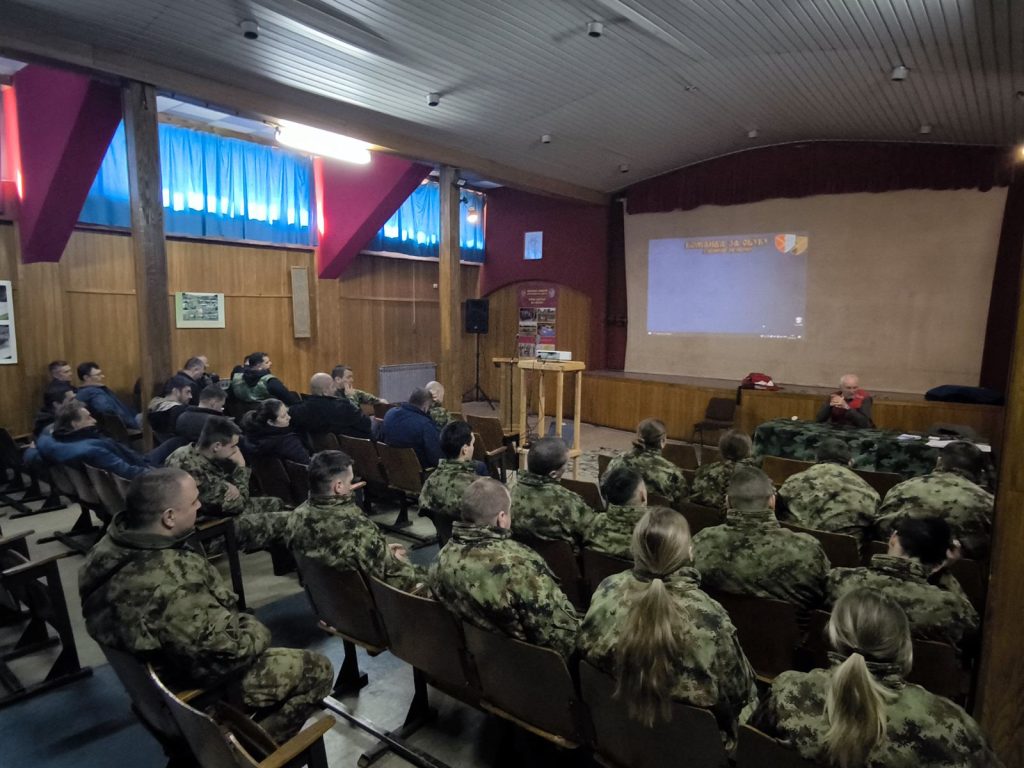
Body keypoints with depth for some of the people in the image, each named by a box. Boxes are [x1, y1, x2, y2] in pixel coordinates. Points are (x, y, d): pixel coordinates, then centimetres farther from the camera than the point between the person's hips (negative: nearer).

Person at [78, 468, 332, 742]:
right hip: (194, 691, -9)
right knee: (317, 670, 1)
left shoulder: (112, 544, -11)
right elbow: (228, 653, -30)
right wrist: (257, 632, -12)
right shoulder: (172, 584, -39)